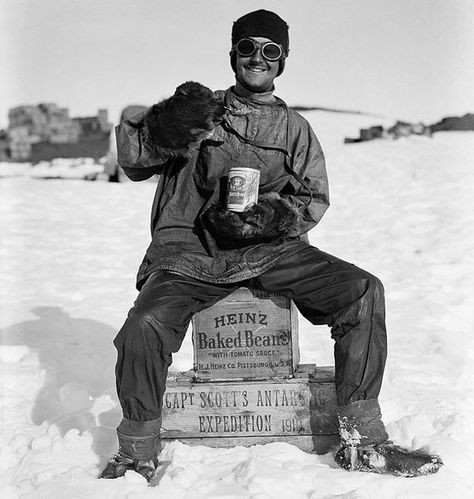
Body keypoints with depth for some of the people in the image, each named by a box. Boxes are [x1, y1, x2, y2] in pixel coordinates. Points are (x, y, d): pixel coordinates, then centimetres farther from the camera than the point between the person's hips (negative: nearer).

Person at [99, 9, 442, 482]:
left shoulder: (294, 127, 18)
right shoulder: (201, 109, 12)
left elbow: (313, 200, 10)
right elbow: (132, 159, 5)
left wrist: (270, 217, -11)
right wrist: (164, 125, -17)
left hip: (269, 250, 2)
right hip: (191, 252, -2)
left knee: (363, 291, -19)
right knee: (145, 327, -29)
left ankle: (362, 441, -11)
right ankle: (137, 452, -3)